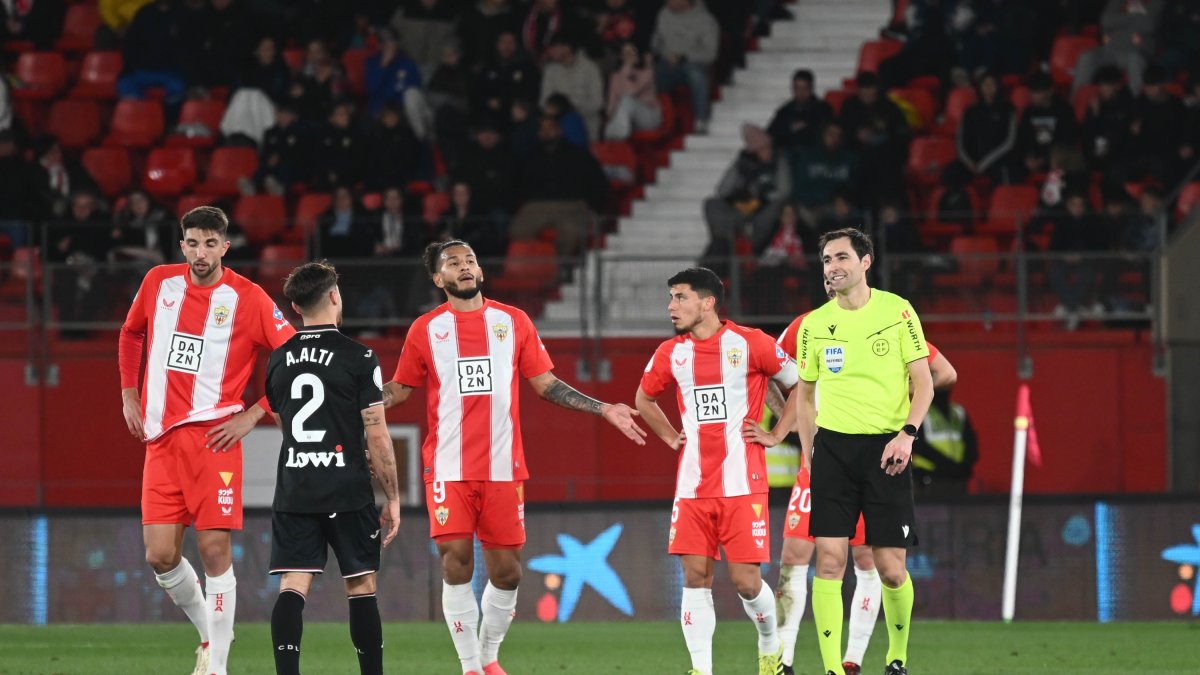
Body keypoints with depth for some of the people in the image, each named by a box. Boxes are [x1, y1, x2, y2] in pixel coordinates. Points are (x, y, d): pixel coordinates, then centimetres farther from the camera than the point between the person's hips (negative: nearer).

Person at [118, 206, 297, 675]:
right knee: (160, 555, -2)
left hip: (213, 437, -4)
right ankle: (209, 631, 23)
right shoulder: (158, 282, 8)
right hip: (161, 438, 4)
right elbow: (131, 334, 27)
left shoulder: (248, 298, -5)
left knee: (214, 549, -8)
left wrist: (252, 416, -9)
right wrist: (129, 394, 16)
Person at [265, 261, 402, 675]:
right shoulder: (359, 358, -6)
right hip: (347, 493, -3)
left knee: (292, 587, -2)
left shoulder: (278, 361, 9)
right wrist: (393, 497, 2)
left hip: (292, 493, 3)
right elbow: (378, 438, -8)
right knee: (361, 587, 6)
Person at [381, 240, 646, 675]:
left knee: (506, 570, 2)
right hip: (449, 470, -2)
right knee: (456, 561, -10)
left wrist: (604, 410, 7)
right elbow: (400, 389, 14)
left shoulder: (513, 323, 8)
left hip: (503, 469, 2)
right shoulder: (426, 330, 5)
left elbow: (545, 384, 13)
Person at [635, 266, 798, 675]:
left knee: (746, 580, -4)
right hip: (693, 485, 4)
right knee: (695, 577, -4)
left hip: (742, 483, -4)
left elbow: (802, 384, 3)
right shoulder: (671, 353, 7)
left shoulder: (749, 344, -6)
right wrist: (671, 437, 14)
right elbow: (644, 399, 26)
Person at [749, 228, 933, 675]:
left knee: (890, 568, -2)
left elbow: (923, 383, 0)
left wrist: (907, 434, -14)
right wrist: (808, 453, 11)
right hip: (833, 446, 2)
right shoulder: (814, 325, 7)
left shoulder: (897, 311, -1)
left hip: (885, 448, -2)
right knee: (829, 560, -9)